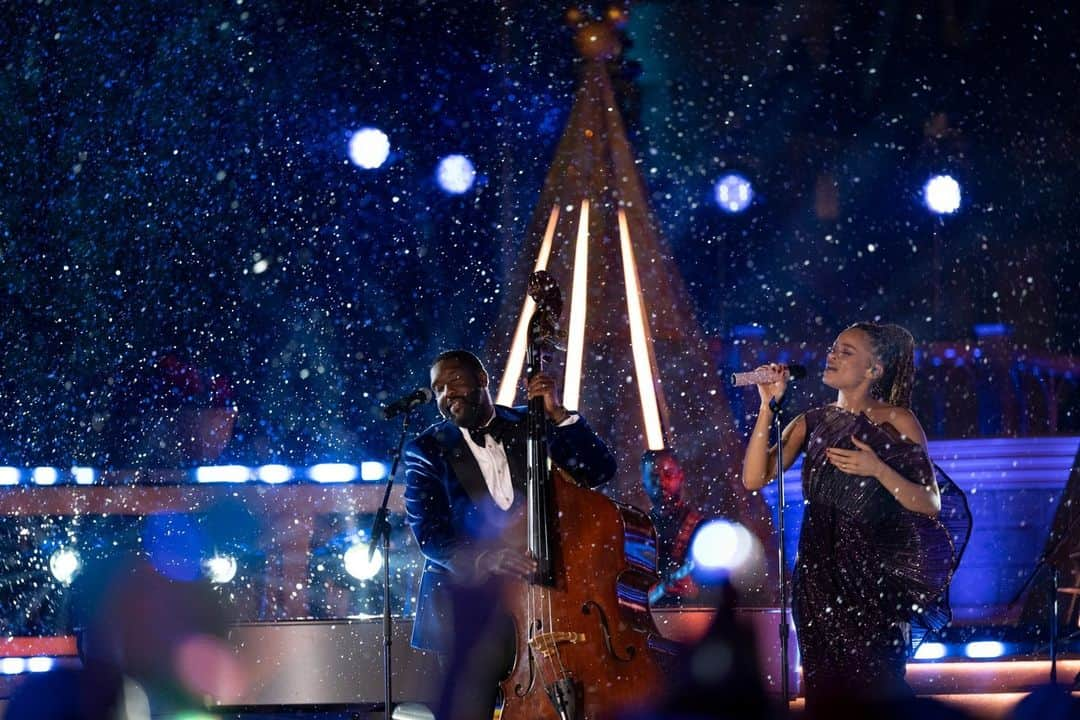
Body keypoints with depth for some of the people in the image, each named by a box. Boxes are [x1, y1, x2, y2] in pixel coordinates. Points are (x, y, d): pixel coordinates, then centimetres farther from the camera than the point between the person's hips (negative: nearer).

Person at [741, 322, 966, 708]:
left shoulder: (896, 422, -3)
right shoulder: (812, 423, 7)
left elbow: (931, 505, -7)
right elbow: (754, 478, -4)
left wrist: (877, 470, -20)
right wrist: (768, 407, -9)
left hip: (874, 574, -4)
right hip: (820, 572, 4)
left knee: (873, 684, -4)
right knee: (827, 685, 6)